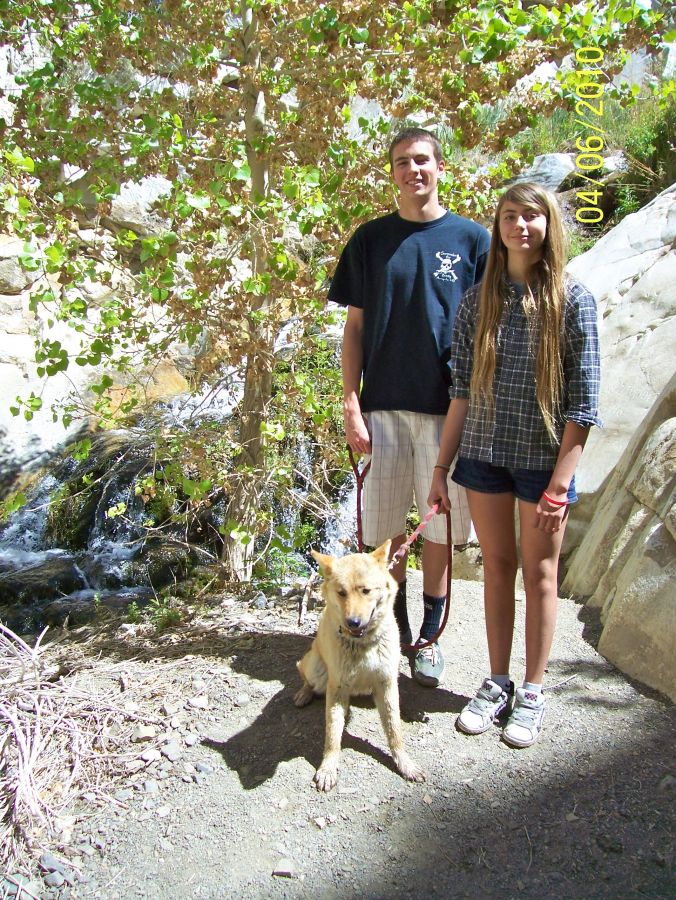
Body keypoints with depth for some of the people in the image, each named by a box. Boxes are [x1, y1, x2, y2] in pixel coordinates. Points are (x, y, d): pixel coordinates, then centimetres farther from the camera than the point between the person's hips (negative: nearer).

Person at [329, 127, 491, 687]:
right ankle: (395, 631, 26)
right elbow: (355, 326, 6)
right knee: (384, 528, 6)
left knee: (440, 526, 8)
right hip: (383, 405, 1)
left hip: (448, 407, 0)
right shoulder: (370, 239, 6)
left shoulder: (472, 239, 4)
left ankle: (429, 637, 25)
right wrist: (351, 404, -2)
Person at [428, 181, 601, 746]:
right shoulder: (478, 300, 2)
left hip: (544, 458, -3)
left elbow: (583, 402, -9)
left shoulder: (573, 300, -7)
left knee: (539, 572, 9)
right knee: (497, 566, 13)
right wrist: (442, 466, 2)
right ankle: (498, 683, 29)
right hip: (484, 454, 3)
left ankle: (533, 692, 25)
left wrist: (559, 483, -13)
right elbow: (462, 390, 4)